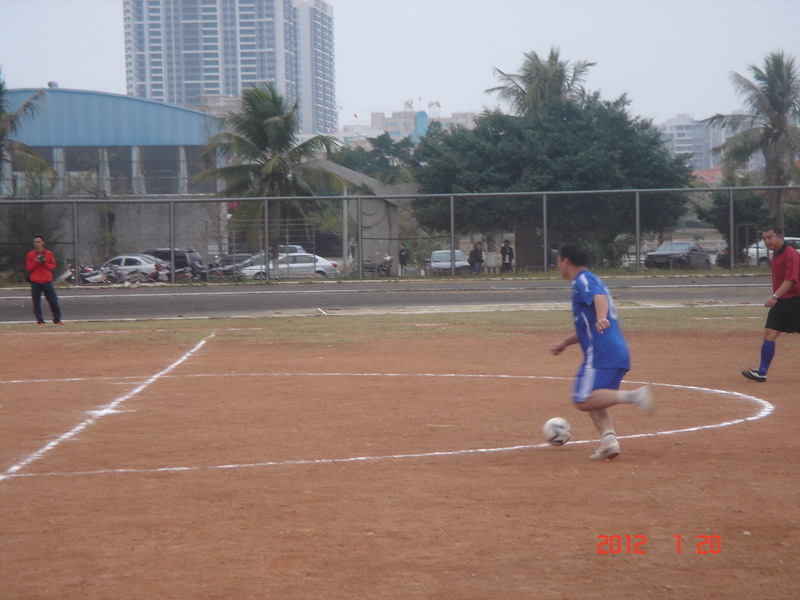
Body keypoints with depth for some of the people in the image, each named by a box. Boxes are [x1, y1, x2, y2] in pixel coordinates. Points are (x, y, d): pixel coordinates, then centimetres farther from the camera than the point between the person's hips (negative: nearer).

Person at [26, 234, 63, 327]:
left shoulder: (48, 253, 7)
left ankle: (57, 320, 9)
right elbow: (28, 268, 3)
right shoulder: (31, 254, 5)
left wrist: (45, 263, -10)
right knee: (36, 303, -3)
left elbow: (53, 266, 7)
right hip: (35, 282, 0)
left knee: (53, 301, 0)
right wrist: (36, 262, -12)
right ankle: (40, 321, 2)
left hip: (47, 281, 0)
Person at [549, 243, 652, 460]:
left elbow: (599, 297, -25)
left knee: (584, 401, -14)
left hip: (601, 353, -10)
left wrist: (601, 318, -44)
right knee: (594, 402, 14)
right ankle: (609, 438, -9)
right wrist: (564, 343, 42)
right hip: (619, 351, 10)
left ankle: (631, 395, -28)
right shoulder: (593, 280, 28)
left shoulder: (582, 280, -2)